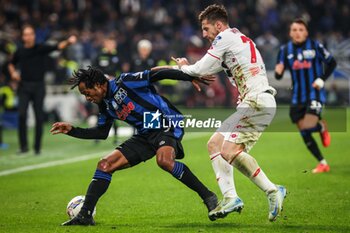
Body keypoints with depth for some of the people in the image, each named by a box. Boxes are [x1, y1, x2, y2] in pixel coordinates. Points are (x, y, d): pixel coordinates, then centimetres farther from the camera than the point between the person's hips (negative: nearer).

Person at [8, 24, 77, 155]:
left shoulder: (41, 49, -2)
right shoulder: (19, 52, 6)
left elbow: (58, 47, -16)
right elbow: (11, 64, 24)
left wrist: (68, 42, -36)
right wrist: (13, 73, 3)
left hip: (38, 86, -1)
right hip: (24, 86, 1)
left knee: (39, 117, 1)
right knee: (22, 114, -11)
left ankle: (37, 147, 11)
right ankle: (23, 146, -2)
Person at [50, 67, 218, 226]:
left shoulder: (125, 83, -14)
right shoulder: (105, 106, 10)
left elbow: (157, 74, -16)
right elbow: (101, 133, 21)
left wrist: (190, 77, -22)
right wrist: (71, 130, 13)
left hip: (168, 124, -8)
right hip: (146, 134, 8)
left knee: (164, 160, -38)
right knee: (105, 164, -2)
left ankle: (208, 197, -25)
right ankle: (85, 215, 2)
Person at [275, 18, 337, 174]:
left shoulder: (315, 46, -6)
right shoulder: (285, 50, 2)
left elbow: (332, 63, 3)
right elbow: (278, 75, 4)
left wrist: (322, 79, -9)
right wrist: (278, 72, -20)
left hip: (315, 94, -4)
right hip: (297, 98, 4)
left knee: (308, 126, -22)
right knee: (304, 133, 3)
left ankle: (322, 128, 16)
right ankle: (322, 163, 18)